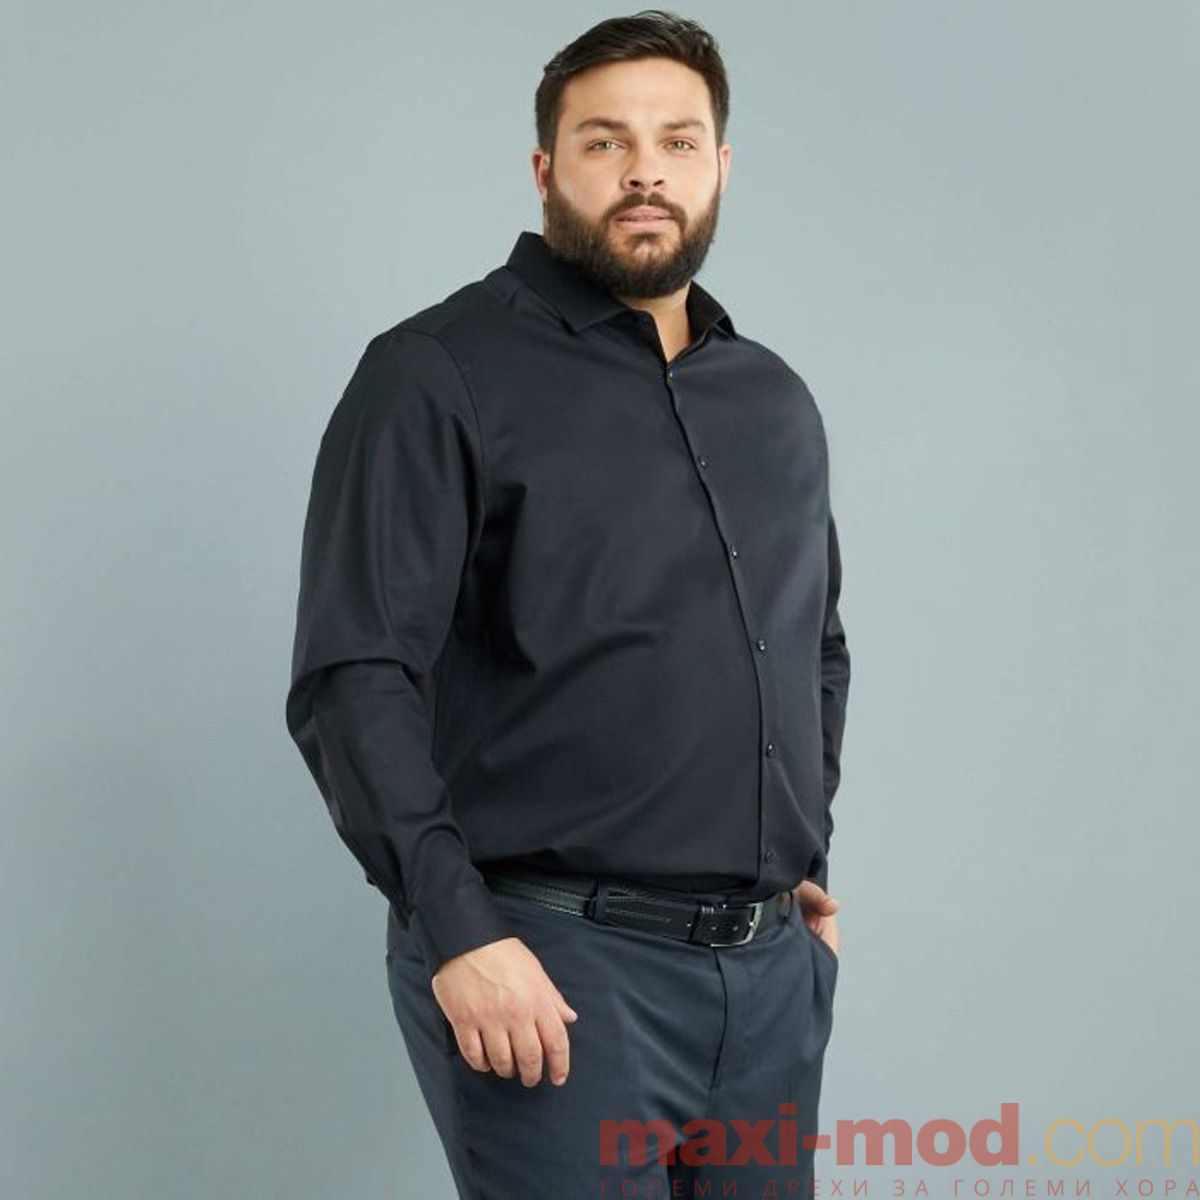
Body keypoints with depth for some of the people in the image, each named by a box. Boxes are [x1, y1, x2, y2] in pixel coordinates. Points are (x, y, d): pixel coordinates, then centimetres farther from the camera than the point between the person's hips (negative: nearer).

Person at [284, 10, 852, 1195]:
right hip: (554, 966, -6)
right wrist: (457, 931, -19)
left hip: (775, 967, 6)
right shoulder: (439, 376, -6)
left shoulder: (776, 400, 14)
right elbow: (355, 679, -13)